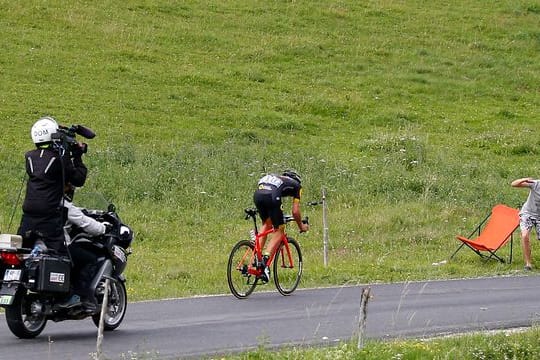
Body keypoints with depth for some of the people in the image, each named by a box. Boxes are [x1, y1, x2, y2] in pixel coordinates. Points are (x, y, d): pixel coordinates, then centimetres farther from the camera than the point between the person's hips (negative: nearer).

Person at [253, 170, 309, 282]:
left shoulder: (277, 179, 42)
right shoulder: (296, 185, 28)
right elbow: (295, 211, 22)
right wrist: (301, 226, 40)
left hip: (257, 194, 5)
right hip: (271, 197, -5)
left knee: (266, 224, 28)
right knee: (279, 231, 8)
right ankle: (265, 260, -9)